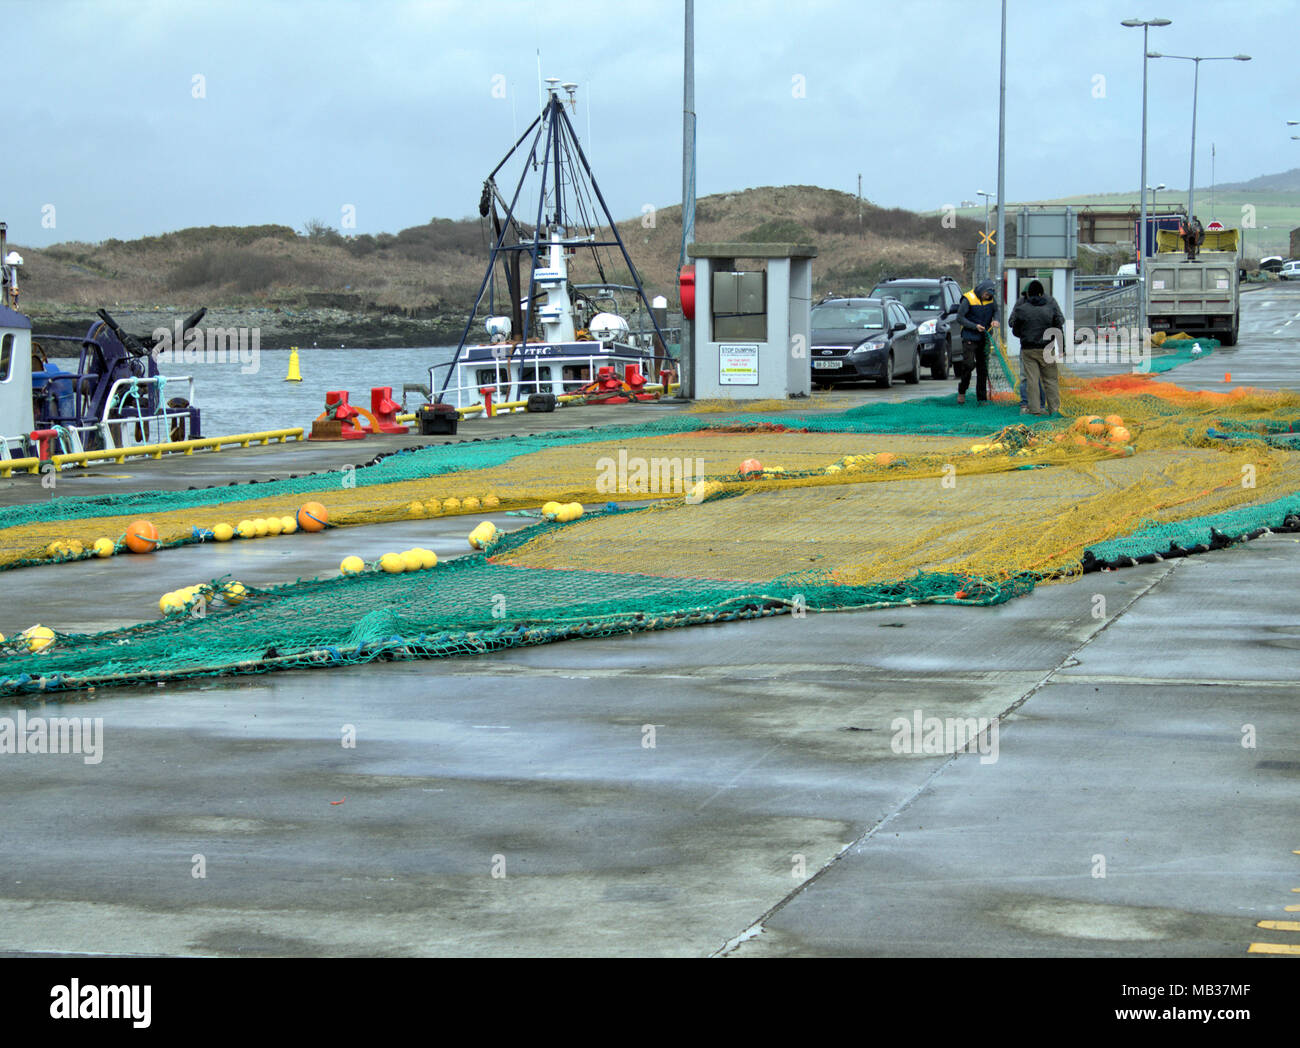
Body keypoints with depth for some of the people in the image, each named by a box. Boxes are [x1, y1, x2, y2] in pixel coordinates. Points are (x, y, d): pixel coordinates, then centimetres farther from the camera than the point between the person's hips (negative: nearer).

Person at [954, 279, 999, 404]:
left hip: (984, 338, 5)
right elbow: (959, 318, -11)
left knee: (983, 368, 6)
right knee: (969, 364, -16)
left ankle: (981, 398, 11)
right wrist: (975, 326, -20)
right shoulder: (968, 299, -11)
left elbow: (996, 311, 17)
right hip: (969, 338, -5)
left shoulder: (990, 299, 4)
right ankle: (962, 391, 5)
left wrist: (995, 320, -7)